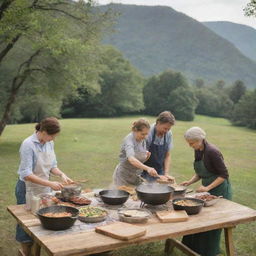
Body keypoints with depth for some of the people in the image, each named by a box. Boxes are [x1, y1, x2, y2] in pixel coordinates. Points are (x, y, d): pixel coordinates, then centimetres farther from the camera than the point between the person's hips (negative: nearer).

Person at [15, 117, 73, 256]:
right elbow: (26, 174, -26)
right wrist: (50, 183, -31)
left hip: (44, 188, 6)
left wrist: (61, 174, -11)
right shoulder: (28, 145, -22)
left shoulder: (50, 143, -1)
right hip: (28, 190, -6)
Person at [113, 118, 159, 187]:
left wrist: (147, 156, -9)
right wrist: (147, 168, -51)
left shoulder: (143, 141, 2)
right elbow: (131, 159, -40)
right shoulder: (129, 140, -21)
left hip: (136, 177, 7)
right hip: (123, 177, -7)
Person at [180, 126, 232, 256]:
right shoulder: (197, 151, 1)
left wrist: (208, 187, -24)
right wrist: (190, 181, -1)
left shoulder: (212, 151, -24)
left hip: (219, 190, -8)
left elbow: (224, 175, -19)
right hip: (207, 189, 8)